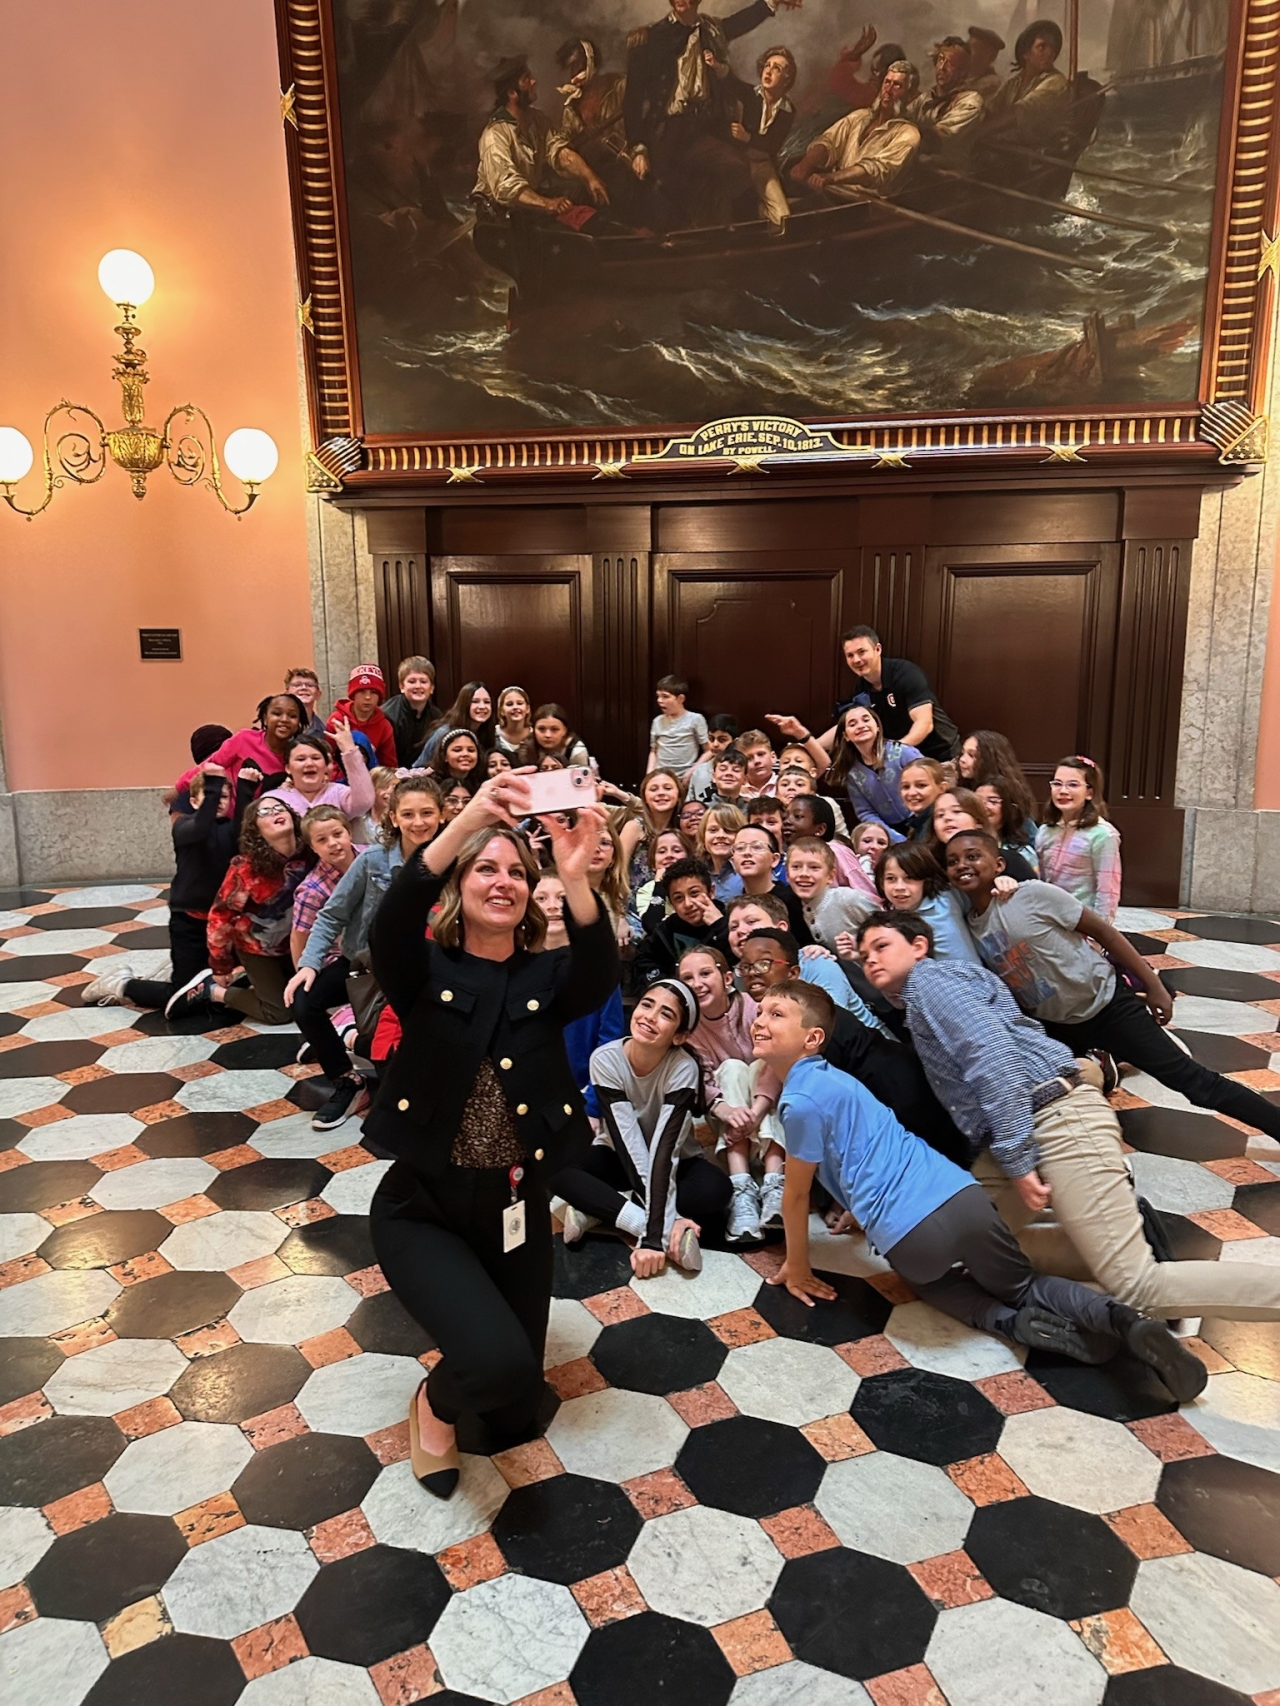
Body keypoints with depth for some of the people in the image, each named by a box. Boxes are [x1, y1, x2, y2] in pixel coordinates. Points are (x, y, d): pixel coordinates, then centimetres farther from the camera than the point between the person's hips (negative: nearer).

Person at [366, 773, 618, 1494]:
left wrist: (576, 877, -44)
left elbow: (602, 976, -27)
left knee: (516, 1416, 12)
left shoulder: (547, 977, -4)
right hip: (424, 1206, -3)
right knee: (497, 1362, -24)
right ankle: (436, 1402, 12)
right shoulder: (426, 970, -8)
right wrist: (466, 823, -46)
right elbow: (392, 922, -31)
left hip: (518, 1206, 3)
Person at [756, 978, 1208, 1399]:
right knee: (1021, 1285, 26)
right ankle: (1122, 1317, -1)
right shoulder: (828, 1075, 19)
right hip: (960, 1195, 7)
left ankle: (1015, 1324, -1)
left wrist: (797, 1267, 15)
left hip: (911, 1237, -7)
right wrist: (858, 1209, 47)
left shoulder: (802, 1102, -8)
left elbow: (796, 1196, 2)